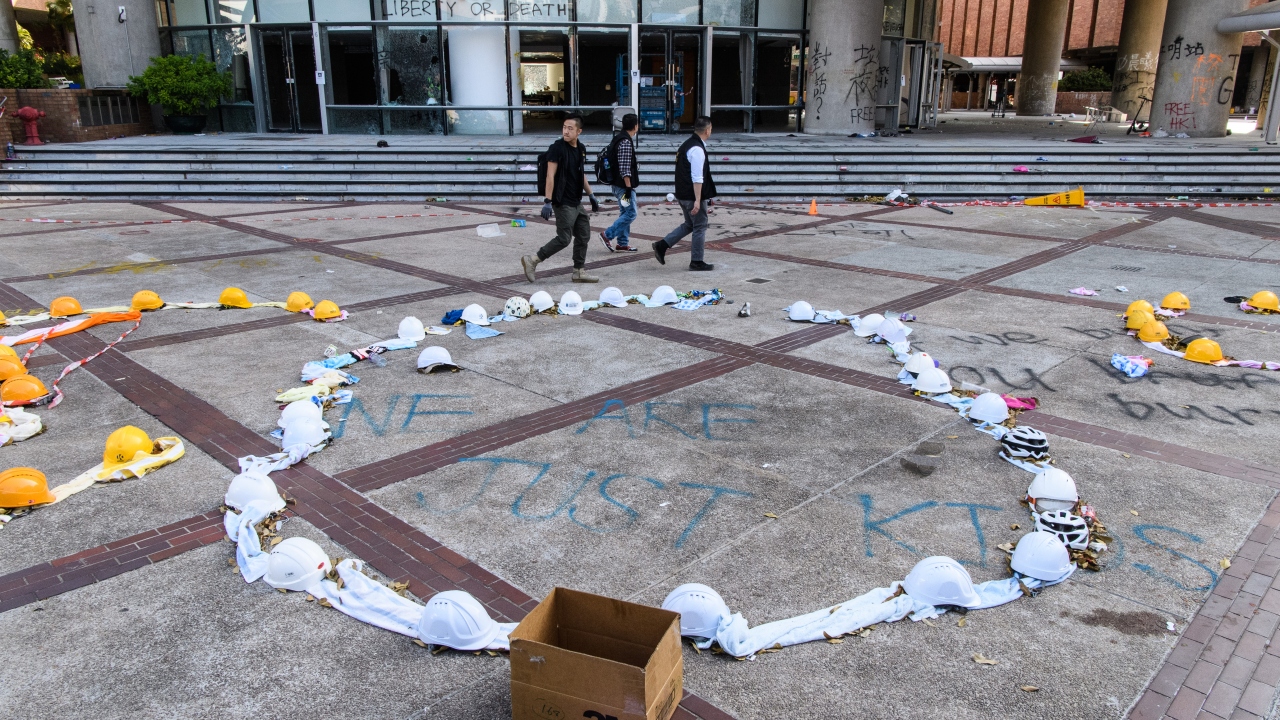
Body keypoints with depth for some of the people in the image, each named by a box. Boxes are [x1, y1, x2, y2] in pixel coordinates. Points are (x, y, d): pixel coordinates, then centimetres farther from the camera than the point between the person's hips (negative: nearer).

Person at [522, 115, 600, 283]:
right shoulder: (557, 148, -13)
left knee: (584, 236, 11)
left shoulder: (581, 149, 9)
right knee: (564, 238, -8)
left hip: (576, 202, 8)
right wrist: (547, 201, -23)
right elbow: (550, 176, -17)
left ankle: (579, 271, 21)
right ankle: (532, 260, 1)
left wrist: (591, 196, 23)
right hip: (563, 203, -8)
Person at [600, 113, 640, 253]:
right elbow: (625, 168, -23)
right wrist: (628, 187, -21)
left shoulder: (621, 139, 14)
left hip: (619, 185, 10)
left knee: (626, 213, 13)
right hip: (624, 185, -10)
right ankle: (607, 234, -5)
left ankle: (623, 244, 16)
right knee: (630, 213, -5)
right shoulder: (626, 142, -18)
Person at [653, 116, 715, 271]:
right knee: (700, 227, 3)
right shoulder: (697, 149, -19)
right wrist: (697, 200, -25)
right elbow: (697, 178, -24)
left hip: (682, 194, 9)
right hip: (693, 196, -9)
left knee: (689, 224, 20)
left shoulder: (687, 144, 12)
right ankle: (696, 262, 12)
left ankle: (662, 245, 13)